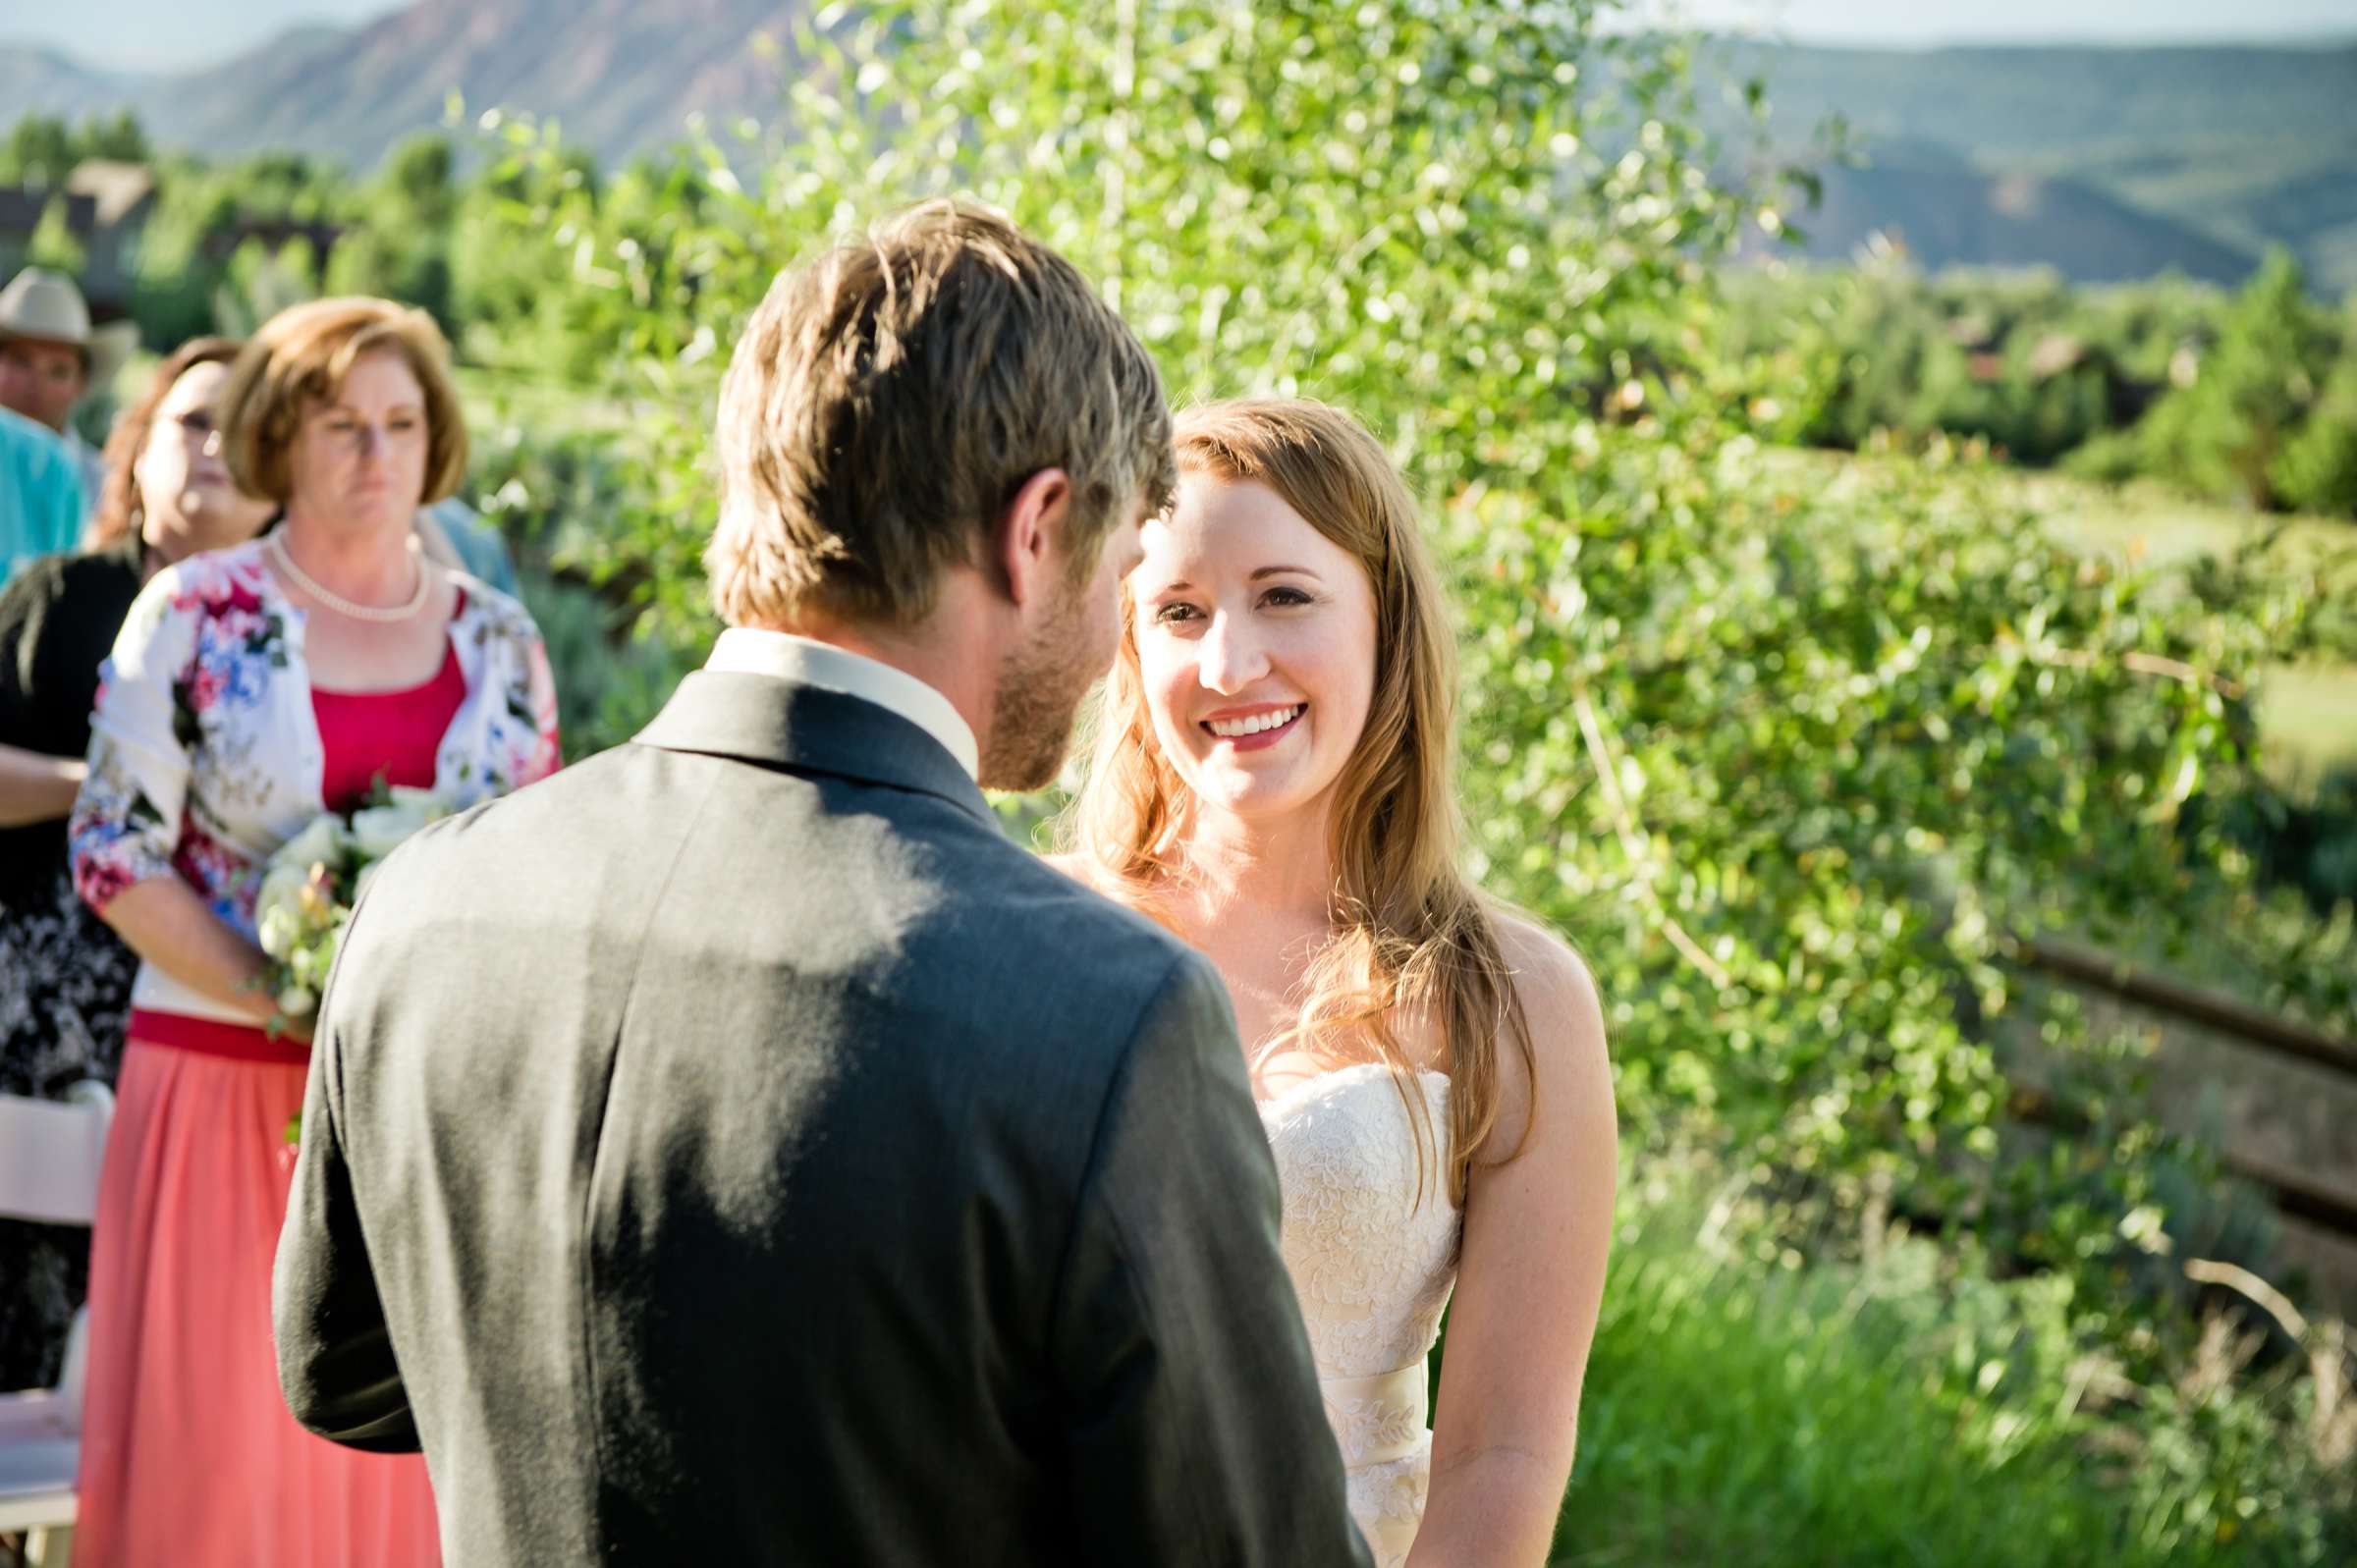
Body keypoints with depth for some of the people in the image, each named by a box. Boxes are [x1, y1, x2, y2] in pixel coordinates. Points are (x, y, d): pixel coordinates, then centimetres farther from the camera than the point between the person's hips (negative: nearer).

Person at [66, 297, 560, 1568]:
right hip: (225, 1083, -2)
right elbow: (116, 856, -5)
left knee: (406, 1447, 4)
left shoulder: (497, 639, 7)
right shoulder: (193, 615, -1)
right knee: (216, 1434, 1)